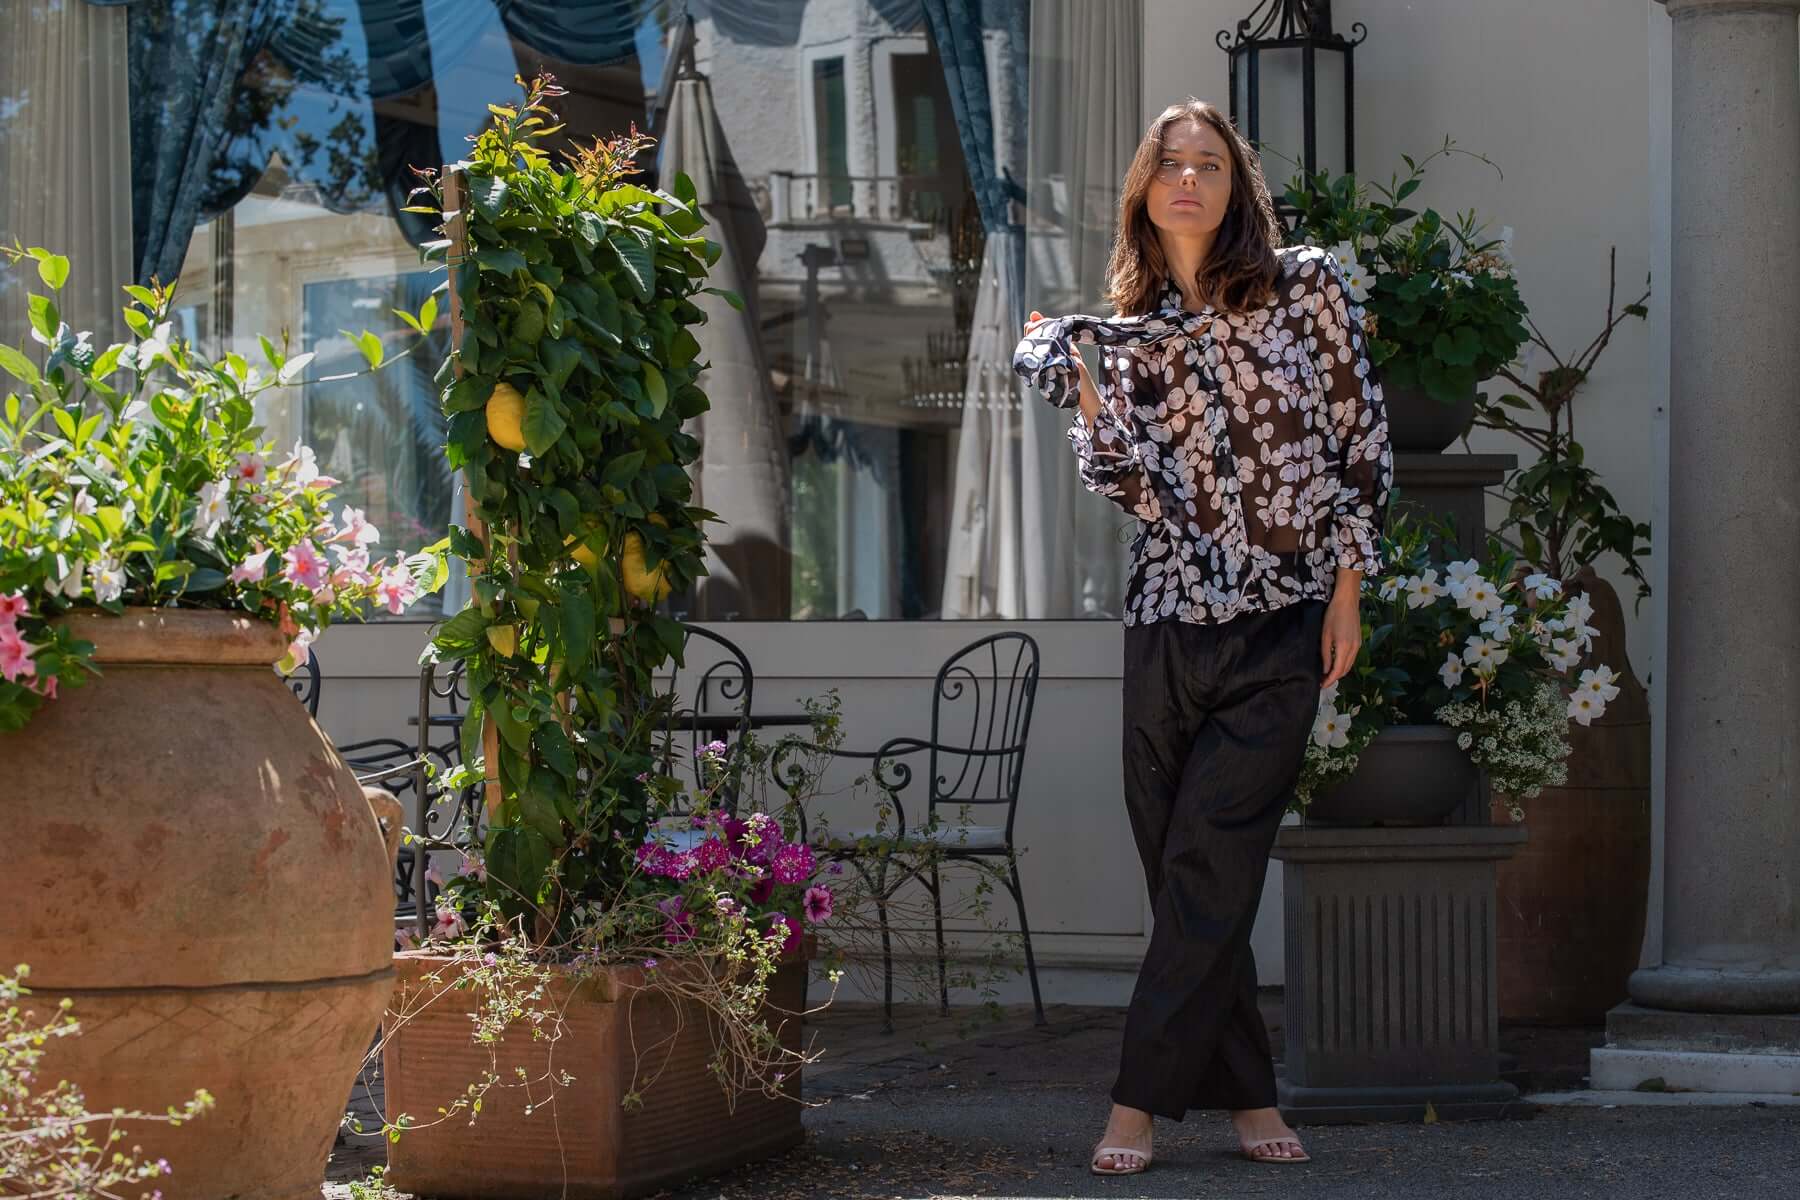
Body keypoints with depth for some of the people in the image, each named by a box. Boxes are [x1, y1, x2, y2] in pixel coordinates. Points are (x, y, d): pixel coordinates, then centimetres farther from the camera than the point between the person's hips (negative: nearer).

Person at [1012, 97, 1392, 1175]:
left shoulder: (1307, 287, 1)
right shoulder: (1127, 330, 8)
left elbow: (1362, 442, 1)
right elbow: (1136, 492, 2)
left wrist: (1348, 591, -3)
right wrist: (1082, 392, -7)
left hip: (1282, 629, -3)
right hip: (1169, 624, 3)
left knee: (1207, 866, -8)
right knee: (1186, 872, 4)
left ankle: (1143, 1098, -5)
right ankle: (1248, 1093, 13)